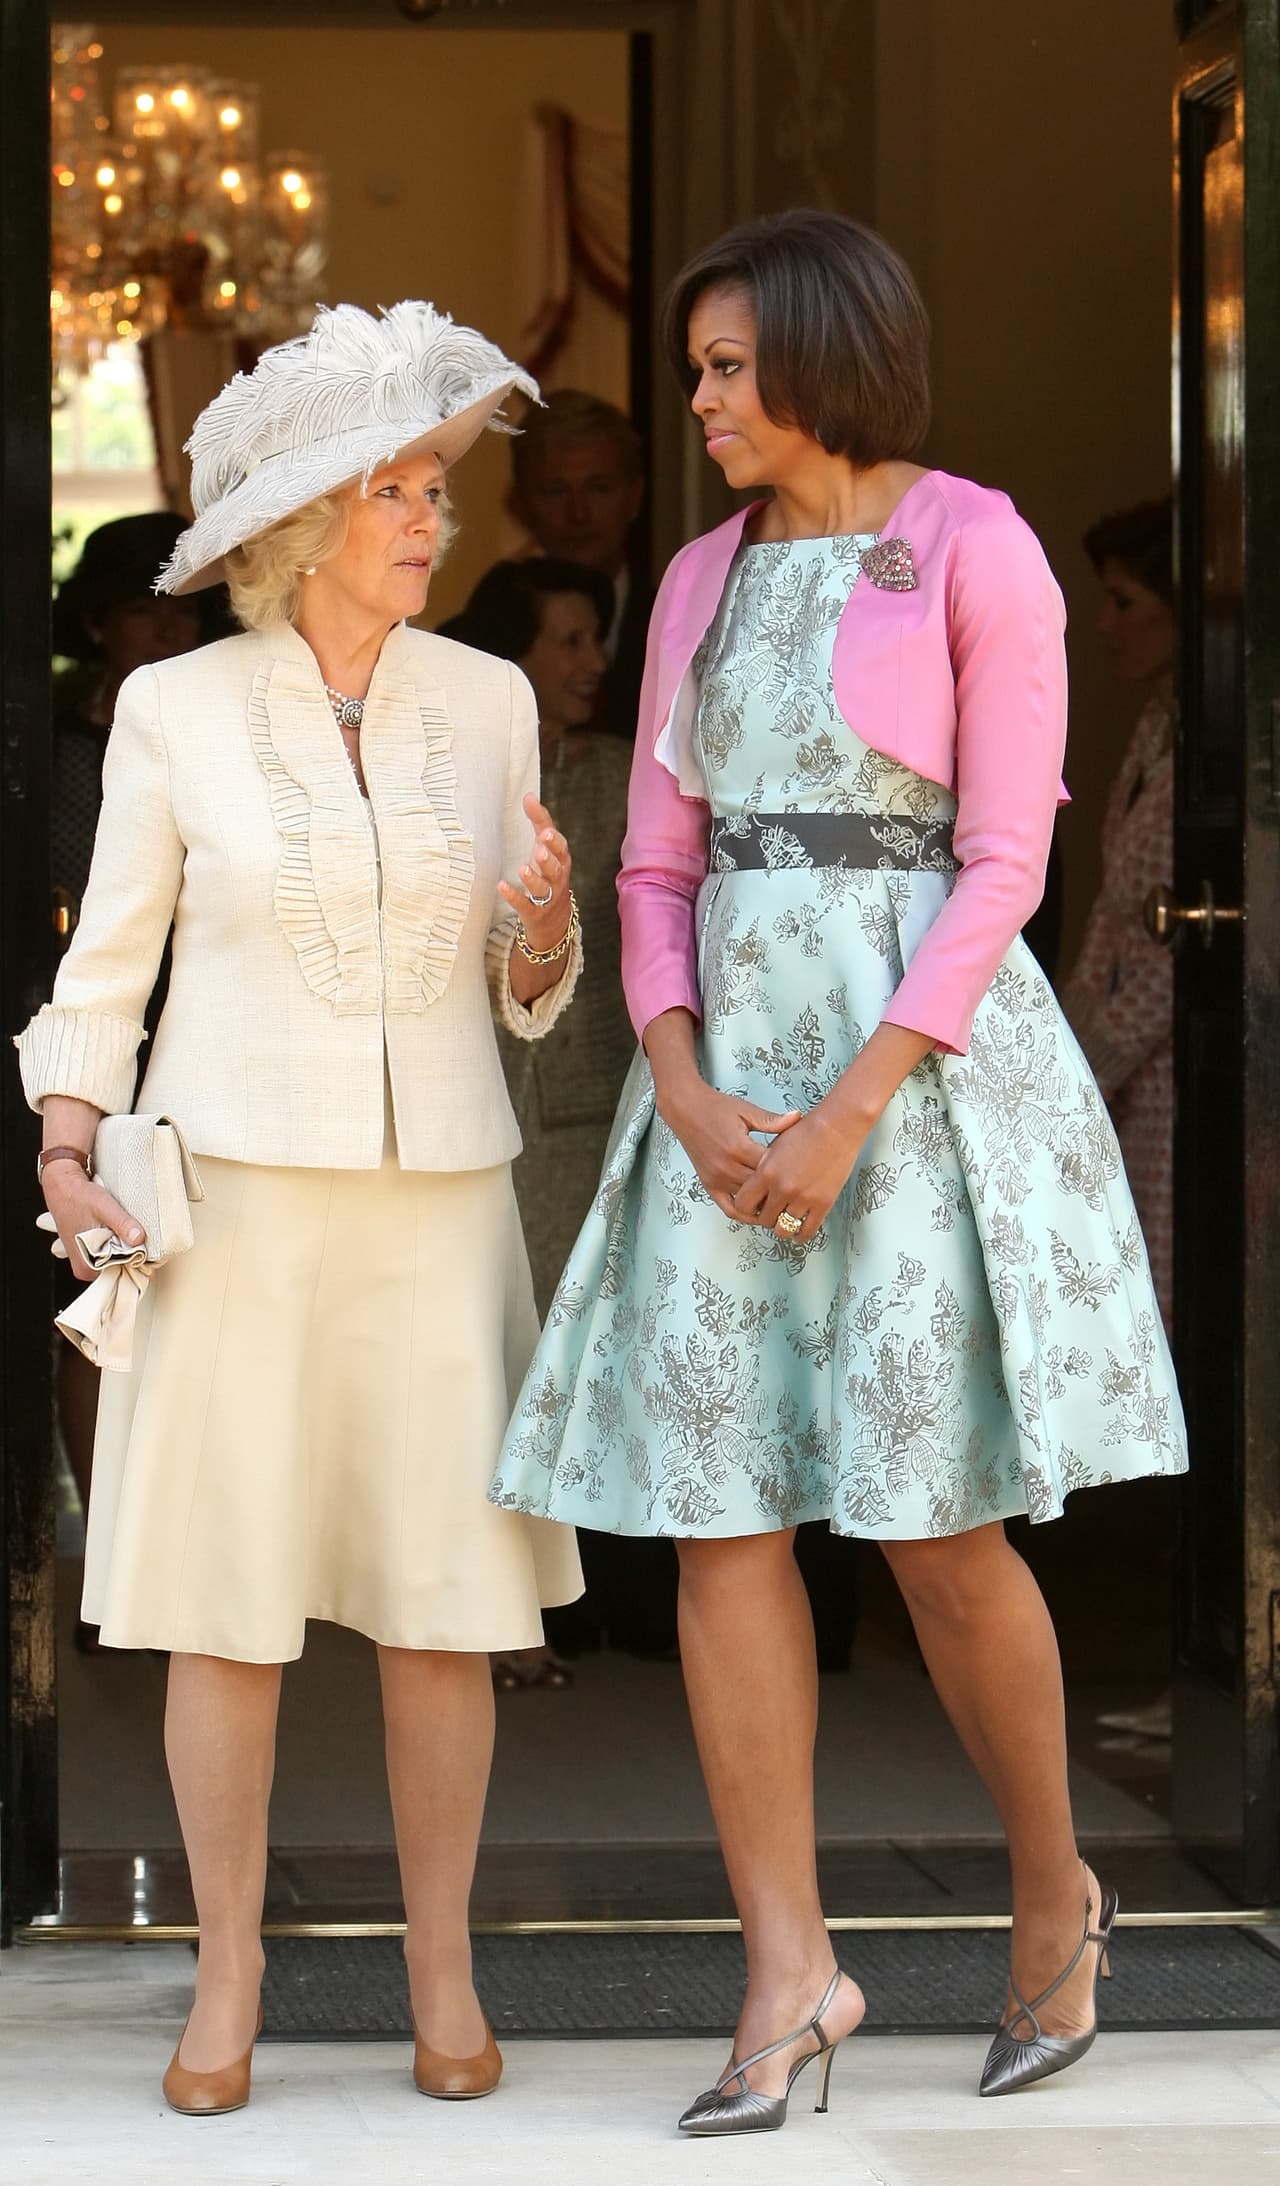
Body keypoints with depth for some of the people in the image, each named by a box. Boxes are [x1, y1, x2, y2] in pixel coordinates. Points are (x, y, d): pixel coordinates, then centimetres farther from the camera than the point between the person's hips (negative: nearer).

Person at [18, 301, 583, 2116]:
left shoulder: (486, 702, 3)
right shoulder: (175, 710, -3)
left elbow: (522, 991, 8)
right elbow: (111, 964, 3)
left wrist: (546, 924, -15)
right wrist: (65, 1151, -13)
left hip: (437, 1197, 2)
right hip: (237, 1196, -2)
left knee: (444, 1598, 2)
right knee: (226, 1597, -1)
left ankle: (443, 1974, 15)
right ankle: (229, 1984, 12)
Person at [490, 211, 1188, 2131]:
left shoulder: (981, 556, -6)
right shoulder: (704, 584, 12)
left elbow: (1004, 866, -11)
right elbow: (659, 869, 11)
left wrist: (851, 1111, -18)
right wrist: (684, 1098, -7)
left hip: (922, 1060, -5)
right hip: (734, 1068, 5)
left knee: (931, 1527, -4)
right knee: (721, 1518, -3)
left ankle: (1054, 1889, 20)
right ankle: (791, 1980, 2)